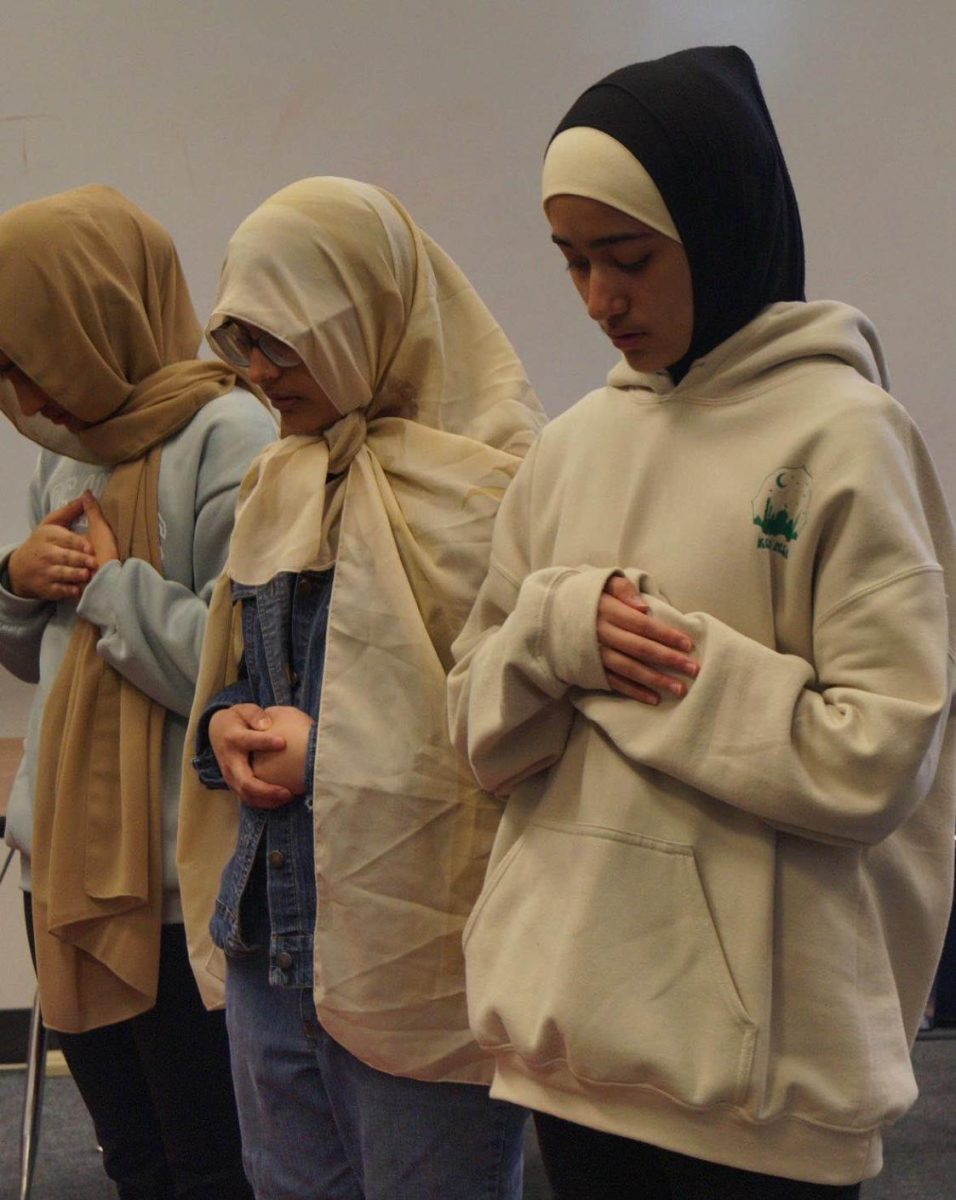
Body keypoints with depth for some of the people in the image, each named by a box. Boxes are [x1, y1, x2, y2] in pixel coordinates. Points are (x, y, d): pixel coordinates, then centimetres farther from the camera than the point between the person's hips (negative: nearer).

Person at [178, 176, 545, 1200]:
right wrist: (227, 722, -1)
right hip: (266, 932, 8)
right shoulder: (281, 482, 12)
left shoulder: (487, 482, -13)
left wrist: (331, 750, -16)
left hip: (415, 954, -7)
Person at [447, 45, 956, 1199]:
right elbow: (481, 727, 10)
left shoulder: (840, 434, -10)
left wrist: (637, 657, -12)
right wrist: (554, 631, -11)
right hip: (574, 1018, 5)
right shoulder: (574, 447, 6)